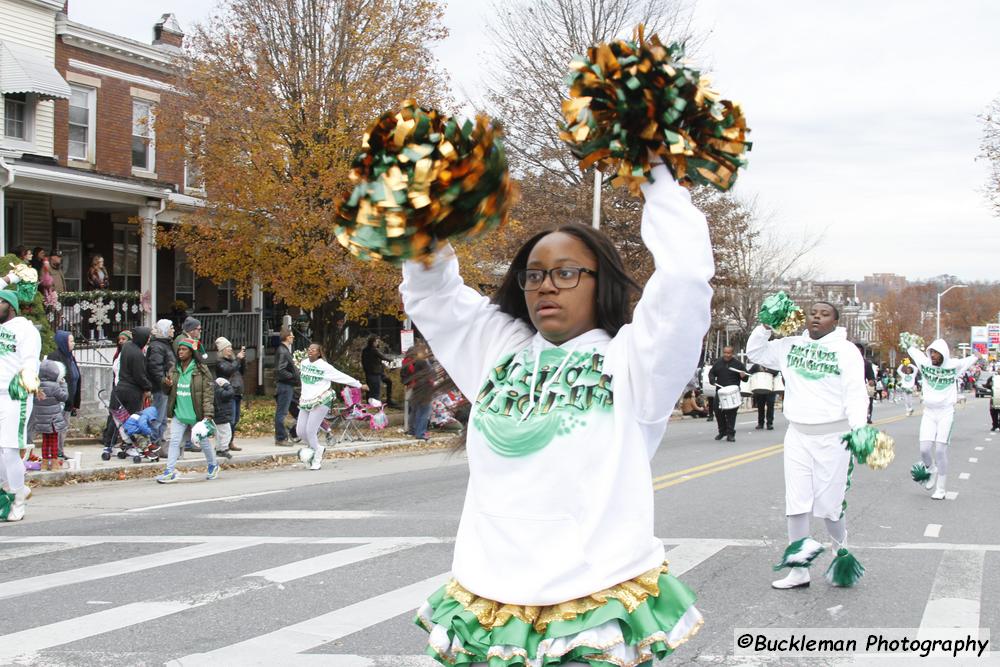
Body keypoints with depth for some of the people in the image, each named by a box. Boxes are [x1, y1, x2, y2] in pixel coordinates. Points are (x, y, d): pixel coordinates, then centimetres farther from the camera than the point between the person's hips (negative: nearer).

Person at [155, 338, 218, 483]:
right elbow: (170, 392, 18)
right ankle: (170, 472, -3)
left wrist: (208, 415, -19)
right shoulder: (174, 370, 6)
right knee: (174, 441, -4)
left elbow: (208, 393, -13)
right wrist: (167, 385, -7)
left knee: (203, 441, 12)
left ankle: (213, 465, 34)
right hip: (178, 414, 4)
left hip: (196, 415, -4)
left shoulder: (201, 370, -11)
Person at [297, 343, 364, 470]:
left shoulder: (324, 366, -10)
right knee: (300, 431, 2)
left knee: (310, 431, -13)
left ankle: (317, 459, 6)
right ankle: (317, 448, 28)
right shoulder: (304, 363, 9)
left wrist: (360, 385, -1)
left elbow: (343, 377, -6)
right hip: (305, 402, 7)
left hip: (320, 402, -7)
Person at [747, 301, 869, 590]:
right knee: (796, 502, 2)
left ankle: (842, 551, 29)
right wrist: (765, 325, 1)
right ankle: (798, 569, 7)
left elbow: (856, 394, -10)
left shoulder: (846, 351, -4)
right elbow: (755, 352, 17)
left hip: (831, 435, -4)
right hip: (798, 435, 4)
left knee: (829, 502, 1)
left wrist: (859, 431, -22)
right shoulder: (790, 346, 8)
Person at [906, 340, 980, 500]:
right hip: (929, 413, 2)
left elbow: (975, 357, 14)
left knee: (940, 451, -6)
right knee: (925, 449, -6)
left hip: (946, 413, -2)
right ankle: (931, 471, 27)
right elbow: (911, 349, 19)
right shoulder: (925, 364, 0)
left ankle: (941, 489, 3)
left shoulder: (953, 365, -4)